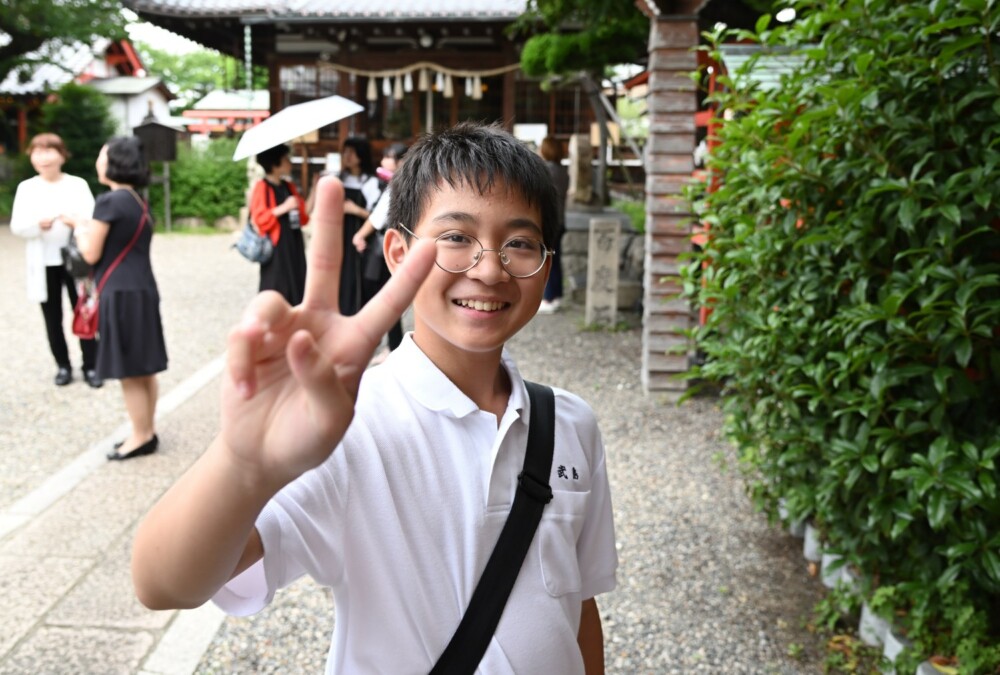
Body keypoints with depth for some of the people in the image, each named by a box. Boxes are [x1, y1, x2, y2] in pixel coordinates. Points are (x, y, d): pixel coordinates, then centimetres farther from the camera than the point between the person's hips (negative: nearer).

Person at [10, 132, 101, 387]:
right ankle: (63, 365, 21)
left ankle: (90, 366, 11)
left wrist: (76, 221, -27)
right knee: (53, 317, 9)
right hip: (44, 264, 2)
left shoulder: (78, 184, 2)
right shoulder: (26, 188, 4)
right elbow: (16, 226, -2)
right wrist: (38, 224, -22)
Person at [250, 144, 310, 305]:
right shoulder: (262, 187, -8)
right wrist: (284, 207, -21)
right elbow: (259, 219, -16)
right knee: (276, 291, -6)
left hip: (293, 245, 7)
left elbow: (303, 217, 13)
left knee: (295, 287, 6)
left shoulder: (289, 186, 14)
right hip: (275, 247, -7)